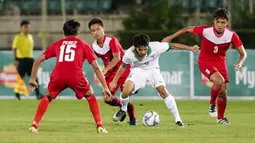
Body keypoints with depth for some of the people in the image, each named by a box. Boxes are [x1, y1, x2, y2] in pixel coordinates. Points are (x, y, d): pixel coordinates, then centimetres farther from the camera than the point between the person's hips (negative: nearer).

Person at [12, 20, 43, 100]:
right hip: (21, 59, -5)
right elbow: (14, 49, -7)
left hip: (29, 59, 5)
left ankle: (37, 94, -8)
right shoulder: (18, 37, -5)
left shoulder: (30, 37, 14)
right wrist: (16, 59, -15)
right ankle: (17, 94, 13)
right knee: (20, 77, 0)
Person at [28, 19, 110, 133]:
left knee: (48, 97, 28)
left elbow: (38, 61, 25)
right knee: (91, 97, 24)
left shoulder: (57, 44, 28)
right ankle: (99, 126, 13)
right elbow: (96, 67, 18)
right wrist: (105, 87, 20)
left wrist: (32, 79, 33)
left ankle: (34, 125, 17)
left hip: (58, 76, 1)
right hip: (76, 76, -1)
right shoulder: (83, 45, 24)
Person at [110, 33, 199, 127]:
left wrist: (190, 48, -12)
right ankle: (123, 109, 11)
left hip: (152, 70, 0)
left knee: (163, 91, -20)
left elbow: (172, 46, -17)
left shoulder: (156, 47, -30)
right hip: (138, 71, 0)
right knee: (126, 91, -23)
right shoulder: (129, 54, -26)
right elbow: (123, 66, -6)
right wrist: (115, 81, -1)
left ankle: (177, 119, -11)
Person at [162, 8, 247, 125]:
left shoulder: (231, 35, -19)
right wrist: (170, 38, -7)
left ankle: (221, 118, 23)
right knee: (219, 81, -29)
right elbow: (187, 29, -8)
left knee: (223, 90, -1)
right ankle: (212, 104, -2)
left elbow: (243, 53, -14)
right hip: (205, 62, -3)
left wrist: (240, 63, -34)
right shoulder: (205, 30, -24)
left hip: (220, 62, 3)